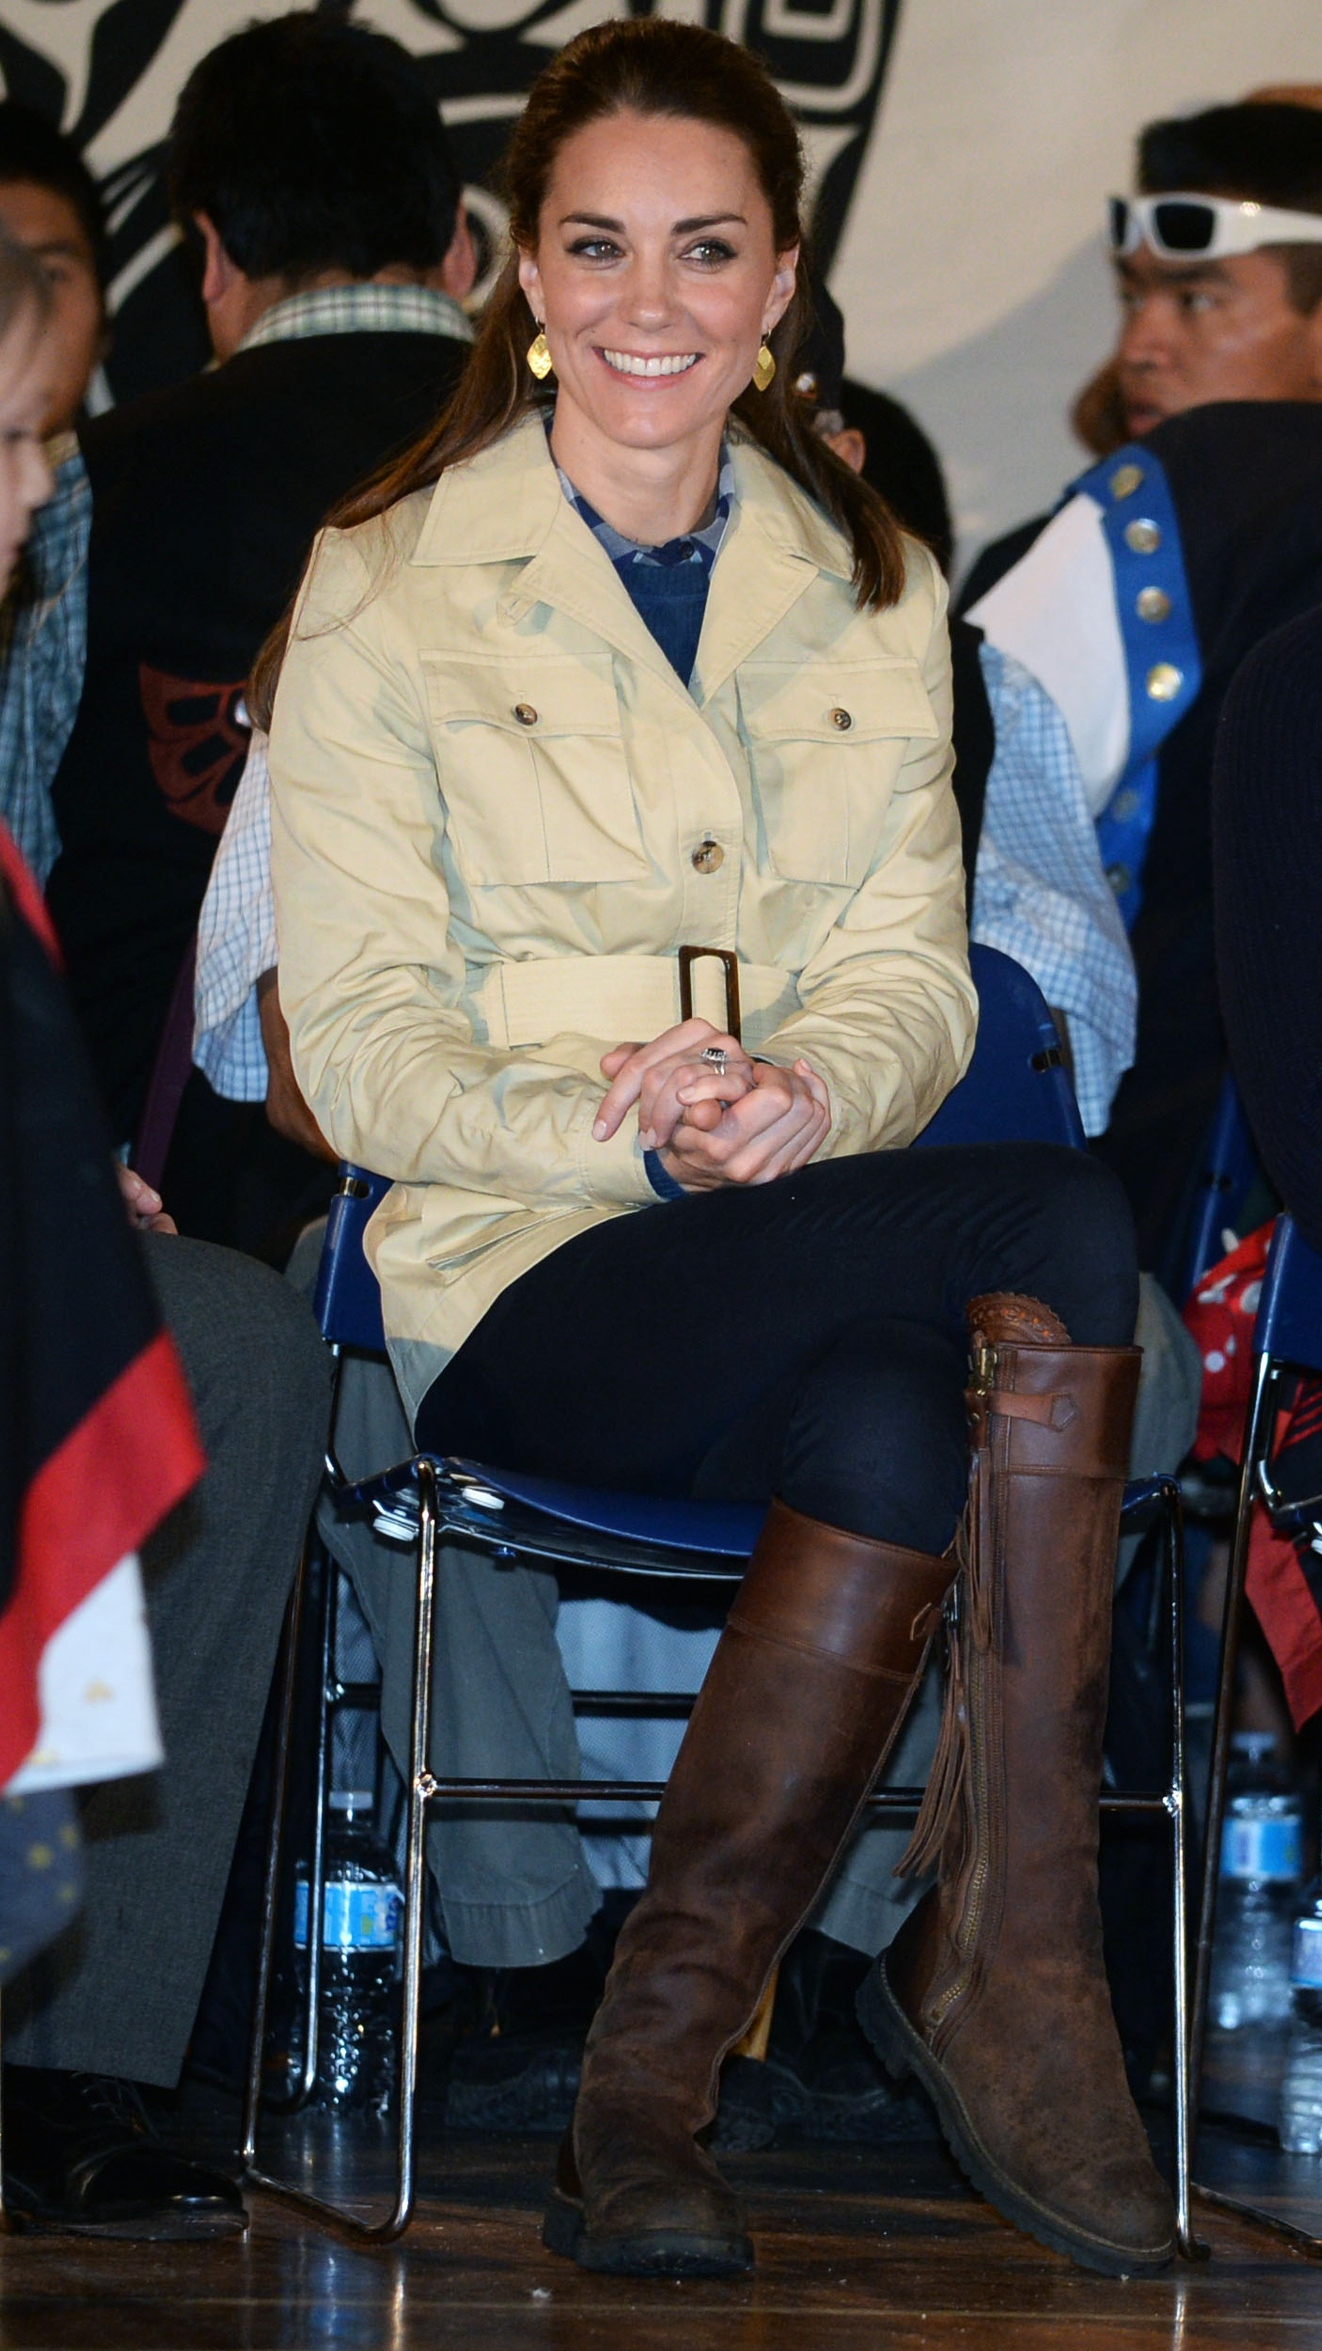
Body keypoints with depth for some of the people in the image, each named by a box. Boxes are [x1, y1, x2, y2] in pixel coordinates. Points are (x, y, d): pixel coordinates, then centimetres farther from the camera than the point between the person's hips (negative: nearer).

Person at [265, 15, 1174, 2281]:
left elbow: (914, 972, 9)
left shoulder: (871, 590, 16)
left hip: (809, 1233, 4)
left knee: (890, 1437, -36)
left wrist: (801, 1098, -15)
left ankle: (654, 2076, -26)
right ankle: (1014, 1958, -25)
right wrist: (620, 1132, -22)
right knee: (1069, 1229, -31)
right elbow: (357, 1035, -3)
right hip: (519, 1277, -4)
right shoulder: (385, 591, 3)